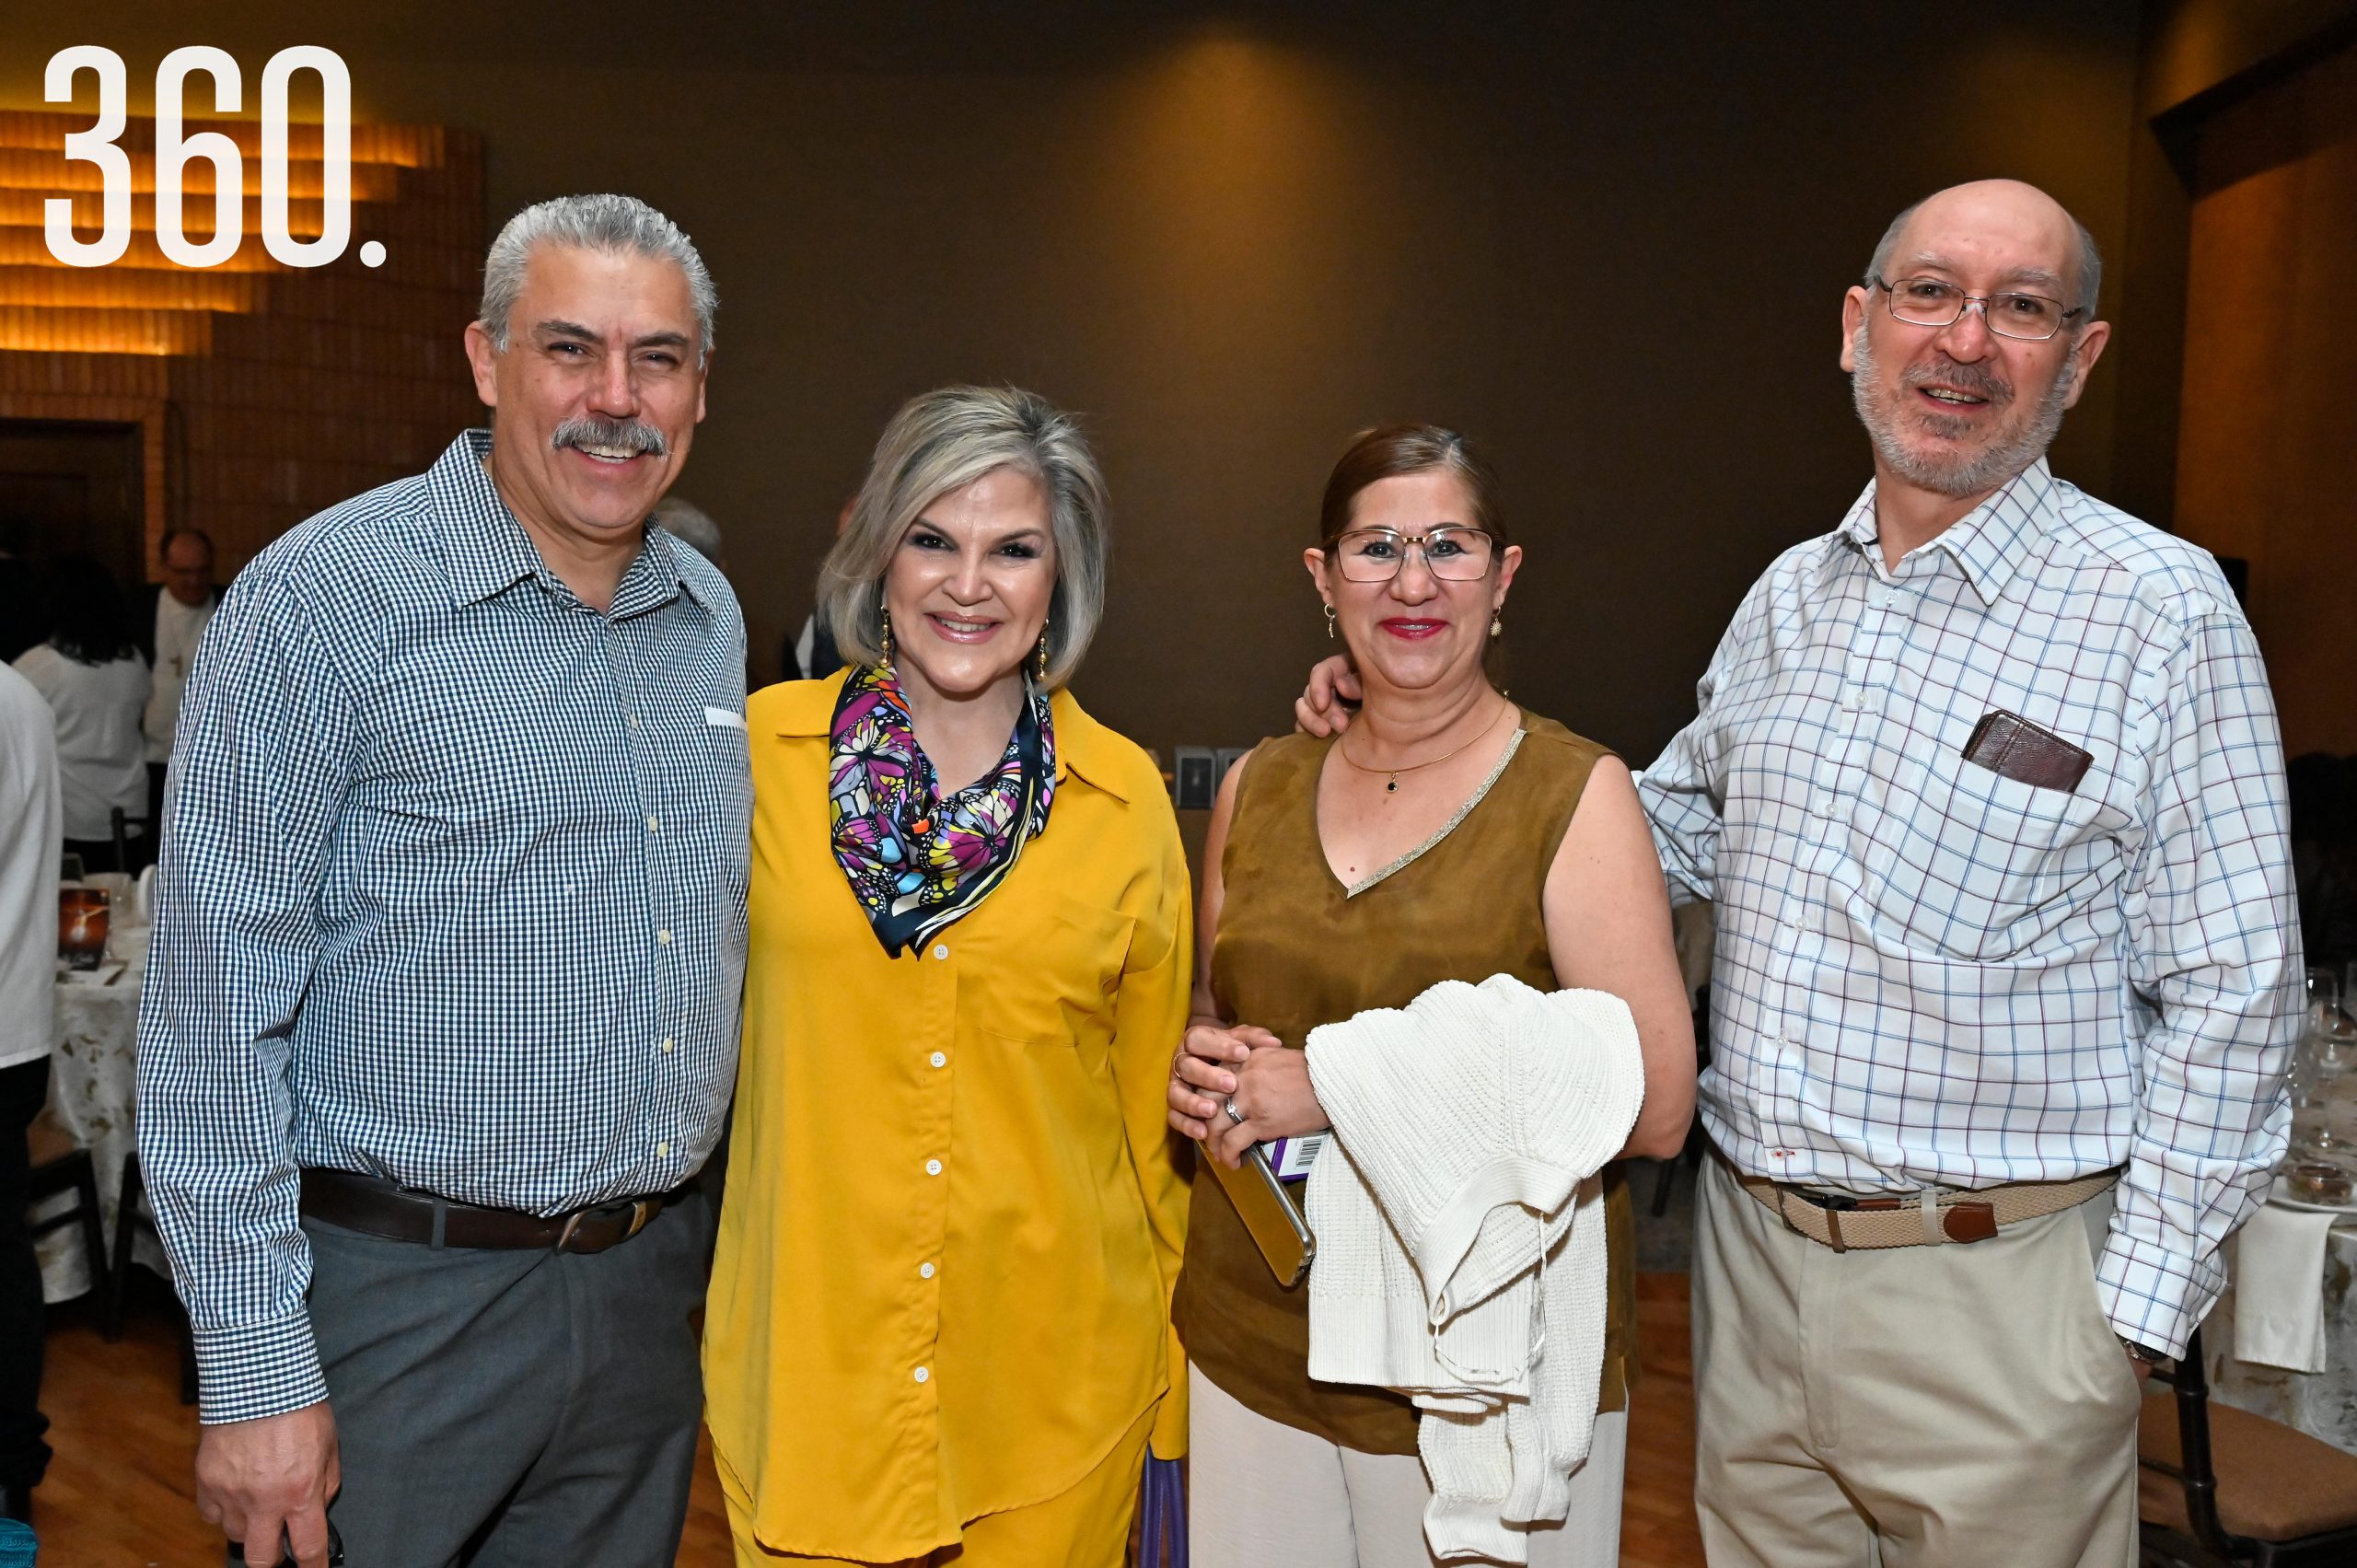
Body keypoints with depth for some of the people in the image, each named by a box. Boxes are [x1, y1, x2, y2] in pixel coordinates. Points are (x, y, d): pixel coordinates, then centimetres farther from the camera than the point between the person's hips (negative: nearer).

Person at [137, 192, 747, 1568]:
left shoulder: (712, 617, 6)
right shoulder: (326, 598, -13)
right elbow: (216, 1013, -13)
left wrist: (696, 1238, 14)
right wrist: (254, 1376, -14)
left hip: (656, 1290, 6)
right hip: (407, 1304, -5)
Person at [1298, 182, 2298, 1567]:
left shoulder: (2163, 609, -10)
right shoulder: (1789, 596, 6)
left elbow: (2228, 994, -10)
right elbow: (1672, 830, 17)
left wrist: (2142, 1301, -11)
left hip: (1992, 1294, -5)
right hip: (1752, 1247, 5)